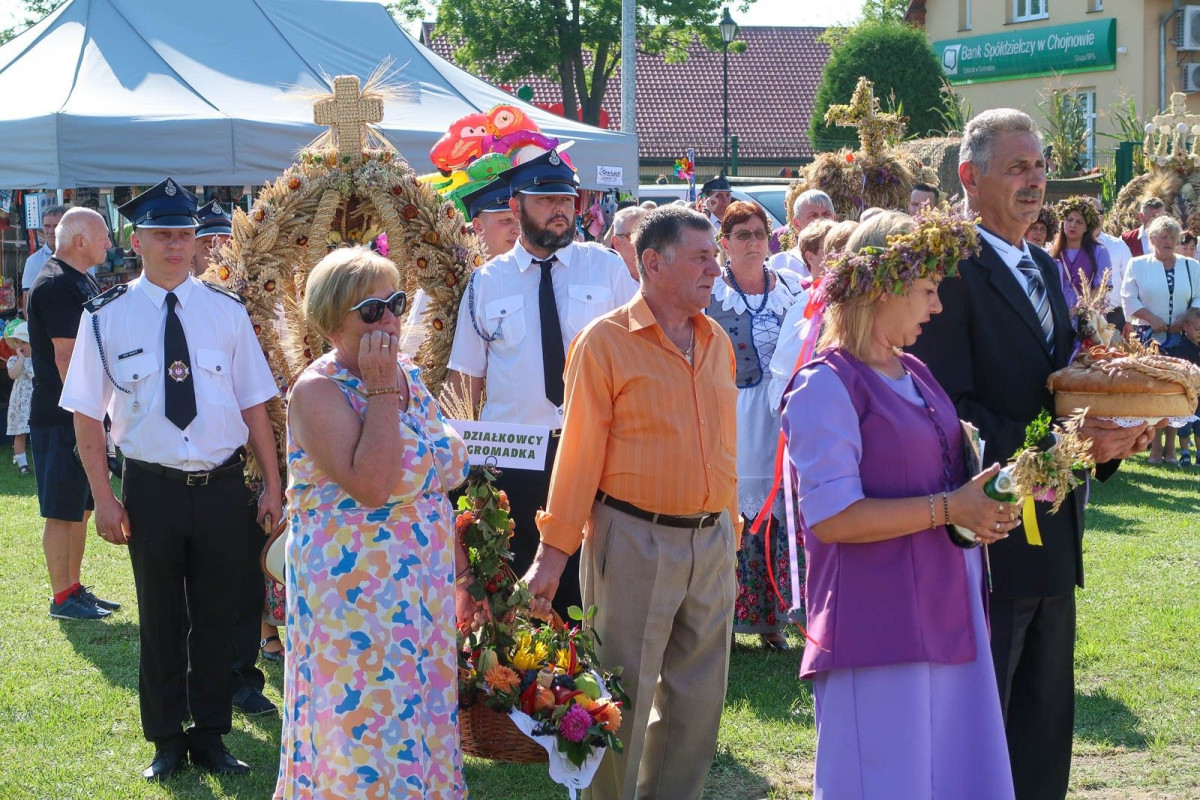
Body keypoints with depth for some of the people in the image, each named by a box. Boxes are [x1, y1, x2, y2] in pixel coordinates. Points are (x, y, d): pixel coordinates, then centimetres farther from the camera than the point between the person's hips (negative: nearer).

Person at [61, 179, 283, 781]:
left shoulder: (227, 310, 0)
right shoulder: (107, 316, -5)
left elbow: (254, 404, 4)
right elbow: (87, 415, -1)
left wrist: (272, 485, 2)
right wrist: (104, 498, -6)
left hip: (223, 487, 1)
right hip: (151, 488, -1)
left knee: (217, 617, 12)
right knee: (160, 620, 12)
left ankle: (210, 734, 28)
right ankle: (166, 740, 27)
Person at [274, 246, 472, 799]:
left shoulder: (408, 375, 7)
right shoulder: (318, 390, -15)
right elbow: (370, 487, -28)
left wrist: (459, 567, 14)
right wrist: (382, 389, -23)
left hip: (425, 588, 7)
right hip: (355, 595, -7)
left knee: (420, 722, 14)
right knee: (362, 726, 0)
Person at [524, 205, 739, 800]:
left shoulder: (717, 343, 9)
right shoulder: (606, 342, -8)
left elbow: (724, 447, 13)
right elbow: (579, 453, -9)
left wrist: (730, 528, 13)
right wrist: (555, 548, -10)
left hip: (711, 540, 6)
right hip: (634, 541, -6)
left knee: (697, 697, 12)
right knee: (624, 697, 4)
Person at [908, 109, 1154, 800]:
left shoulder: (1047, 268, 14)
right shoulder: (952, 271, -15)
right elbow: (952, 413, -20)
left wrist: (1112, 432, -3)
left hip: (1055, 536, 9)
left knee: (1046, 722, 16)